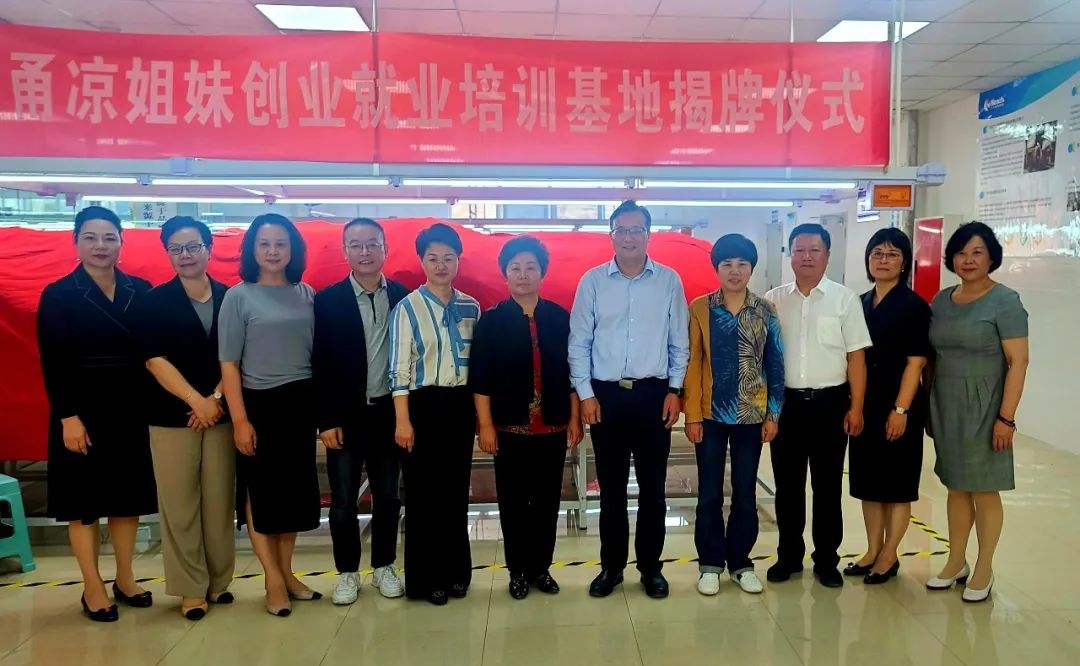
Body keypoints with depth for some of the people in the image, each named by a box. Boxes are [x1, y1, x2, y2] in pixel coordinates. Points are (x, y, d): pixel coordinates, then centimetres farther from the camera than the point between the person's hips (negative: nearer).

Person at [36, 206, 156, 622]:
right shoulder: (58, 295, -4)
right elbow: (53, 364, -8)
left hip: (132, 410, 3)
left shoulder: (140, 291, 4)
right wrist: (68, 417, -14)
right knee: (83, 499, 6)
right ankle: (93, 588, 19)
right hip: (82, 412, -3)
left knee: (128, 495, 11)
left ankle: (125, 579, 26)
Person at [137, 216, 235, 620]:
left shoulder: (230, 298, 5)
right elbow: (155, 360, -6)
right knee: (179, 504, 2)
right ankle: (190, 588, 14)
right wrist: (196, 400, -13)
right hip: (172, 415, -1)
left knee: (220, 501, 5)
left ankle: (219, 580, 20)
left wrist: (215, 398, -7)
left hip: (221, 414, 2)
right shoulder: (155, 302, 1)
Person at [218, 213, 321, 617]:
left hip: (301, 404, 4)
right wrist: (239, 419, -12)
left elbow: (317, 353, 8)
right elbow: (228, 364, -6)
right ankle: (273, 580, 19)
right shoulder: (238, 296, -4)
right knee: (260, 490, 6)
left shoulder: (306, 295, 6)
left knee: (295, 488, 12)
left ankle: (286, 571, 28)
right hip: (260, 404, -3)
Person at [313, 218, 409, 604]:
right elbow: (320, 365, -5)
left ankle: (384, 567, 28)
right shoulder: (328, 300, -4)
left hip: (389, 412, 2)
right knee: (343, 500, 7)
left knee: (387, 496, 12)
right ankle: (347, 572, 23)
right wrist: (326, 421, -9)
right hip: (347, 415, -1)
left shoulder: (402, 298, 1)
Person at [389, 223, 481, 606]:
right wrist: (402, 419, -12)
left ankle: (455, 571, 25)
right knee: (424, 490, 4)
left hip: (461, 404, 4)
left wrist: (479, 410, 9)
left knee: (457, 488, 11)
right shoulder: (408, 308, -5)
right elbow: (399, 368, -8)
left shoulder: (470, 307, 7)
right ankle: (426, 578, 18)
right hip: (425, 404, -4)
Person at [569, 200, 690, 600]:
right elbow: (578, 343, 2)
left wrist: (675, 390, -1)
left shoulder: (669, 281, 2)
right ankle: (611, 566, 24)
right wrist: (585, 394, -3)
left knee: (652, 487, 8)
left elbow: (680, 343, 5)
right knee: (611, 488, 10)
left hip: (653, 393, 0)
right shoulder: (592, 281, 1)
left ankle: (650, 566, 24)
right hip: (605, 394, 0)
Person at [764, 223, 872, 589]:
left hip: (830, 402, -1)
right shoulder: (774, 300, 4)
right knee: (787, 484, 10)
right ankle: (789, 555, 25)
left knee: (828, 486, 8)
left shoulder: (844, 299, 0)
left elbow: (856, 357, -1)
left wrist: (856, 408, -6)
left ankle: (826, 560, 23)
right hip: (786, 401, 2)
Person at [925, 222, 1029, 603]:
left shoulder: (1004, 301, -9)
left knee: (984, 490, 6)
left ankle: (983, 571, 21)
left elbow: (1018, 362, -13)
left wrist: (1006, 418, -17)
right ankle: (956, 563, 27)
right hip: (946, 408, 5)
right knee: (956, 487, 14)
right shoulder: (942, 301, 8)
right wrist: (926, 407, 9)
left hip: (983, 410, -5)